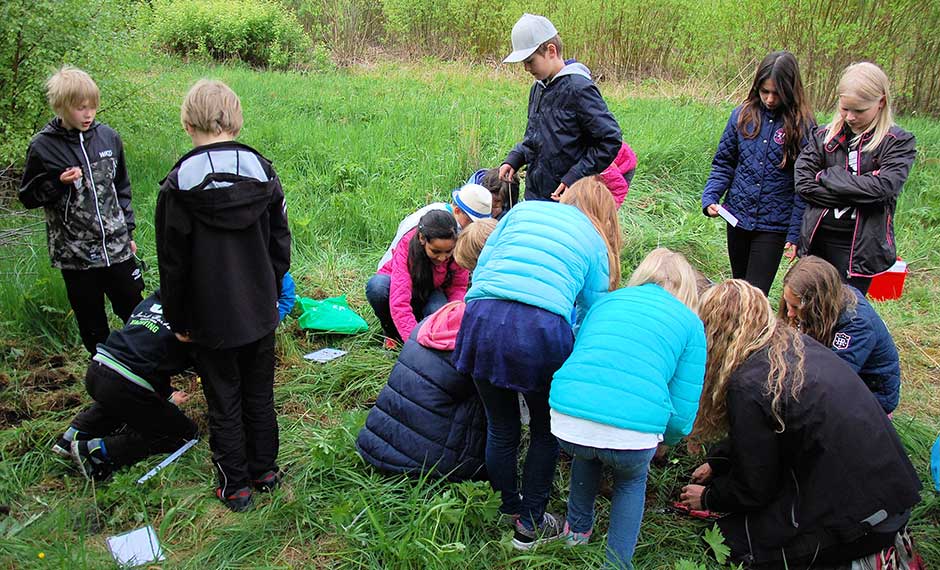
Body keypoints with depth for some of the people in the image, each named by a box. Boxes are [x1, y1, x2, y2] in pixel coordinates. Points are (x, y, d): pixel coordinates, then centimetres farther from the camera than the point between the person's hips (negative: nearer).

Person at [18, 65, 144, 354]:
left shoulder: (108, 136, 2)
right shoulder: (43, 146, -6)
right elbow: (28, 197, 2)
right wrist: (58, 183, -17)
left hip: (117, 247, 2)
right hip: (75, 254, -2)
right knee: (92, 323, 11)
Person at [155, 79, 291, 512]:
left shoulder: (178, 185, -14)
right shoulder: (263, 173, -5)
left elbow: (173, 263, -8)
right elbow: (281, 244, 3)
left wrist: (177, 319, 4)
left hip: (210, 318, -3)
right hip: (260, 313, 3)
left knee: (223, 402, 11)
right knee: (259, 394, 18)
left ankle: (235, 486, 23)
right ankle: (264, 471, 32)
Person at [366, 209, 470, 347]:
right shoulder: (407, 245, -35)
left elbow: (458, 288, -16)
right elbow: (399, 302, -43)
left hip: (429, 294, 1)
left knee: (439, 310, -35)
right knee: (377, 285, -36)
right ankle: (392, 333, -7)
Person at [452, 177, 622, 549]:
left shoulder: (524, 209, 25)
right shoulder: (596, 243, 20)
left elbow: (480, 269, 19)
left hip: (482, 319, 3)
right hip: (542, 329, -2)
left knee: (500, 428, 21)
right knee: (546, 431, 21)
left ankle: (509, 508, 41)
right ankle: (530, 525, 31)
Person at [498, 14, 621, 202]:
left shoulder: (578, 88, -15)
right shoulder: (538, 88, 12)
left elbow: (611, 140, -17)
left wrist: (573, 179, -20)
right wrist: (513, 159, 6)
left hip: (567, 200, -8)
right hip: (534, 194, 8)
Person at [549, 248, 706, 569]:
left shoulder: (608, 300, 24)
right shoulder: (690, 322, 16)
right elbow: (683, 413, 9)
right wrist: (661, 441, 33)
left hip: (567, 422, 3)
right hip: (635, 431, -2)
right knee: (632, 480, 33)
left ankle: (577, 531, 49)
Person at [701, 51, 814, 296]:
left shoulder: (802, 125, -8)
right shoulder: (743, 114, 1)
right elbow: (724, 163, 8)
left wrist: (796, 233, -10)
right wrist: (710, 197, -8)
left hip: (774, 223, -4)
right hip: (738, 216, 4)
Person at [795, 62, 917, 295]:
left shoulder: (898, 142, -4)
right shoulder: (823, 136, 3)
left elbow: (884, 186, -19)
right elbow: (803, 182, -8)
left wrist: (827, 176, -11)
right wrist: (859, 192, -12)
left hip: (860, 247, -3)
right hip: (817, 240, 3)